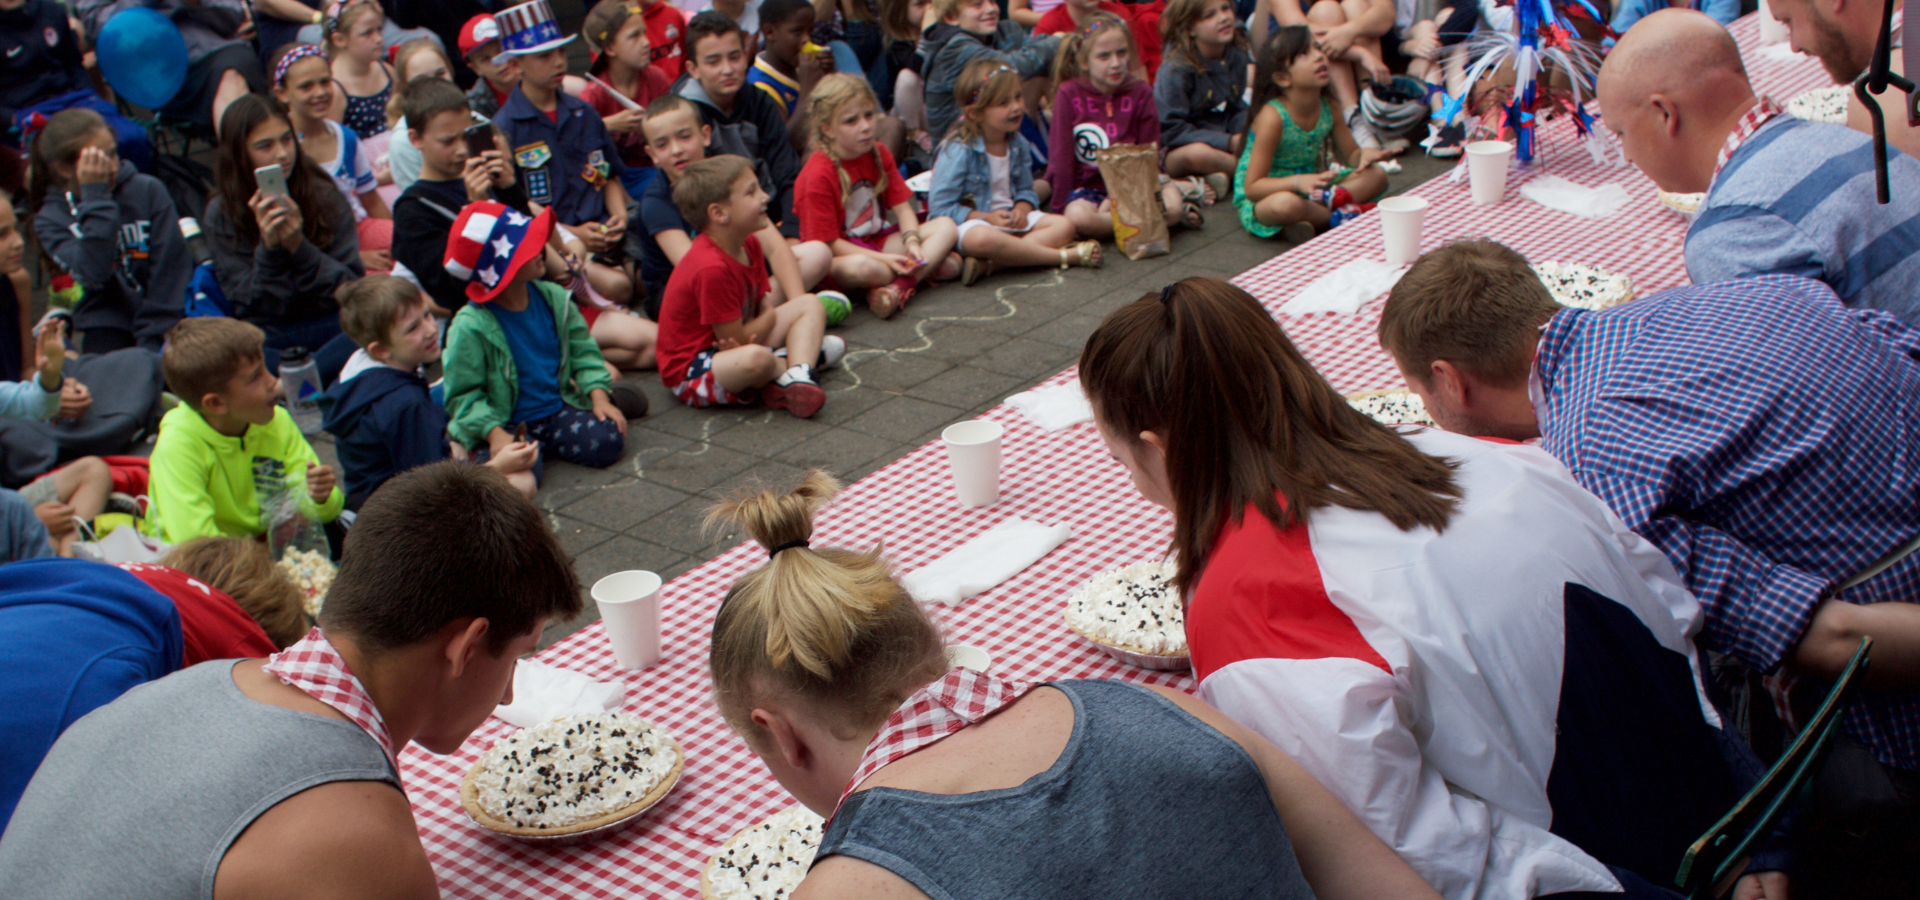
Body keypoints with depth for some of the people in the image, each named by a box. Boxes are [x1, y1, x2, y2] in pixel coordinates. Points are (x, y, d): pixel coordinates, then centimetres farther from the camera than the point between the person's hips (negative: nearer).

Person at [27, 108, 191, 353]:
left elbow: (171, 266, -5)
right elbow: (93, 273, -20)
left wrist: (152, 339, -11)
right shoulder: (51, 219, -2)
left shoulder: (149, 190, -3)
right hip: (110, 325, 0)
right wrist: (95, 197, -18)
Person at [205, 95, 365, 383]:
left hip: (331, 325, 1)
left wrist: (299, 246, -18)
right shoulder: (222, 213, -1)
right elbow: (250, 305, -4)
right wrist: (269, 248, -21)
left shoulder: (324, 196, 0)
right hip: (270, 335, 0)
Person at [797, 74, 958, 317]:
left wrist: (912, 241, -19)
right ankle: (932, 267, -20)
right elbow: (828, 243, -19)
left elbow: (902, 207, 3)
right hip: (837, 257, -8)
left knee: (945, 227, -6)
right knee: (858, 268, -43)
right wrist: (883, 259, -24)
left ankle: (900, 286, -27)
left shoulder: (879, 155, 3)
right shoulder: (819, 175, -20)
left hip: (877, 242, 8)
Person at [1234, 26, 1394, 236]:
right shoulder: (1272, 117, -24)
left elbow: (1351, 155, 10)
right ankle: (1338, 215, -16)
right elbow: (1252, 187, -24)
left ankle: (1330, 199, -25)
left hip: (1309, 186, 7)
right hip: (1261, 200, -7)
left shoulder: (1328, 106, -4)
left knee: (1377, 176, -3)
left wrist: (1363, 155, -16)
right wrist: (1297, 182, -39)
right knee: (1285, 204, -42)